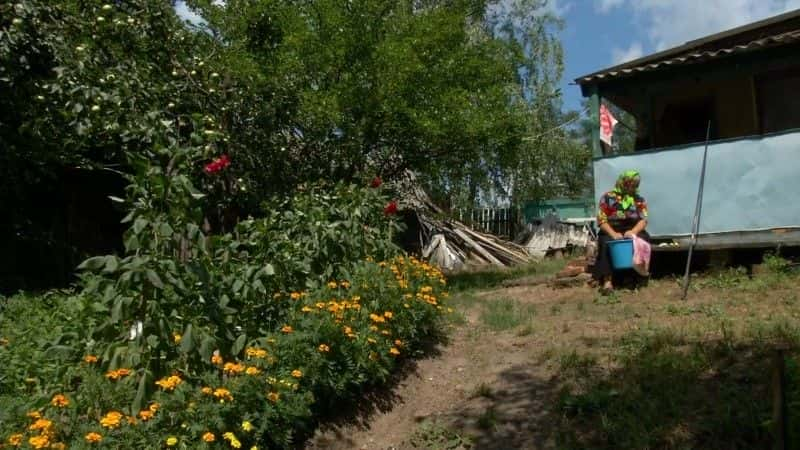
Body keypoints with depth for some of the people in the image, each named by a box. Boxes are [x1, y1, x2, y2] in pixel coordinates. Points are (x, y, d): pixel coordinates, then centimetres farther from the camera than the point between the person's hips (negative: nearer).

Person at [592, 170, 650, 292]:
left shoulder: (639, 200, 11)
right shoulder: (608, 197, 2)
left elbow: (643, 220, 0)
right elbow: (602, 220, -5)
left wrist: (633, 231, -23)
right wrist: (613, 234, -22)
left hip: (633, 231, 3)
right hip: (611, 231, -2)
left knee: (644, 239, -31)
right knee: (607, 243, -35)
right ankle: (607, 280, -44)